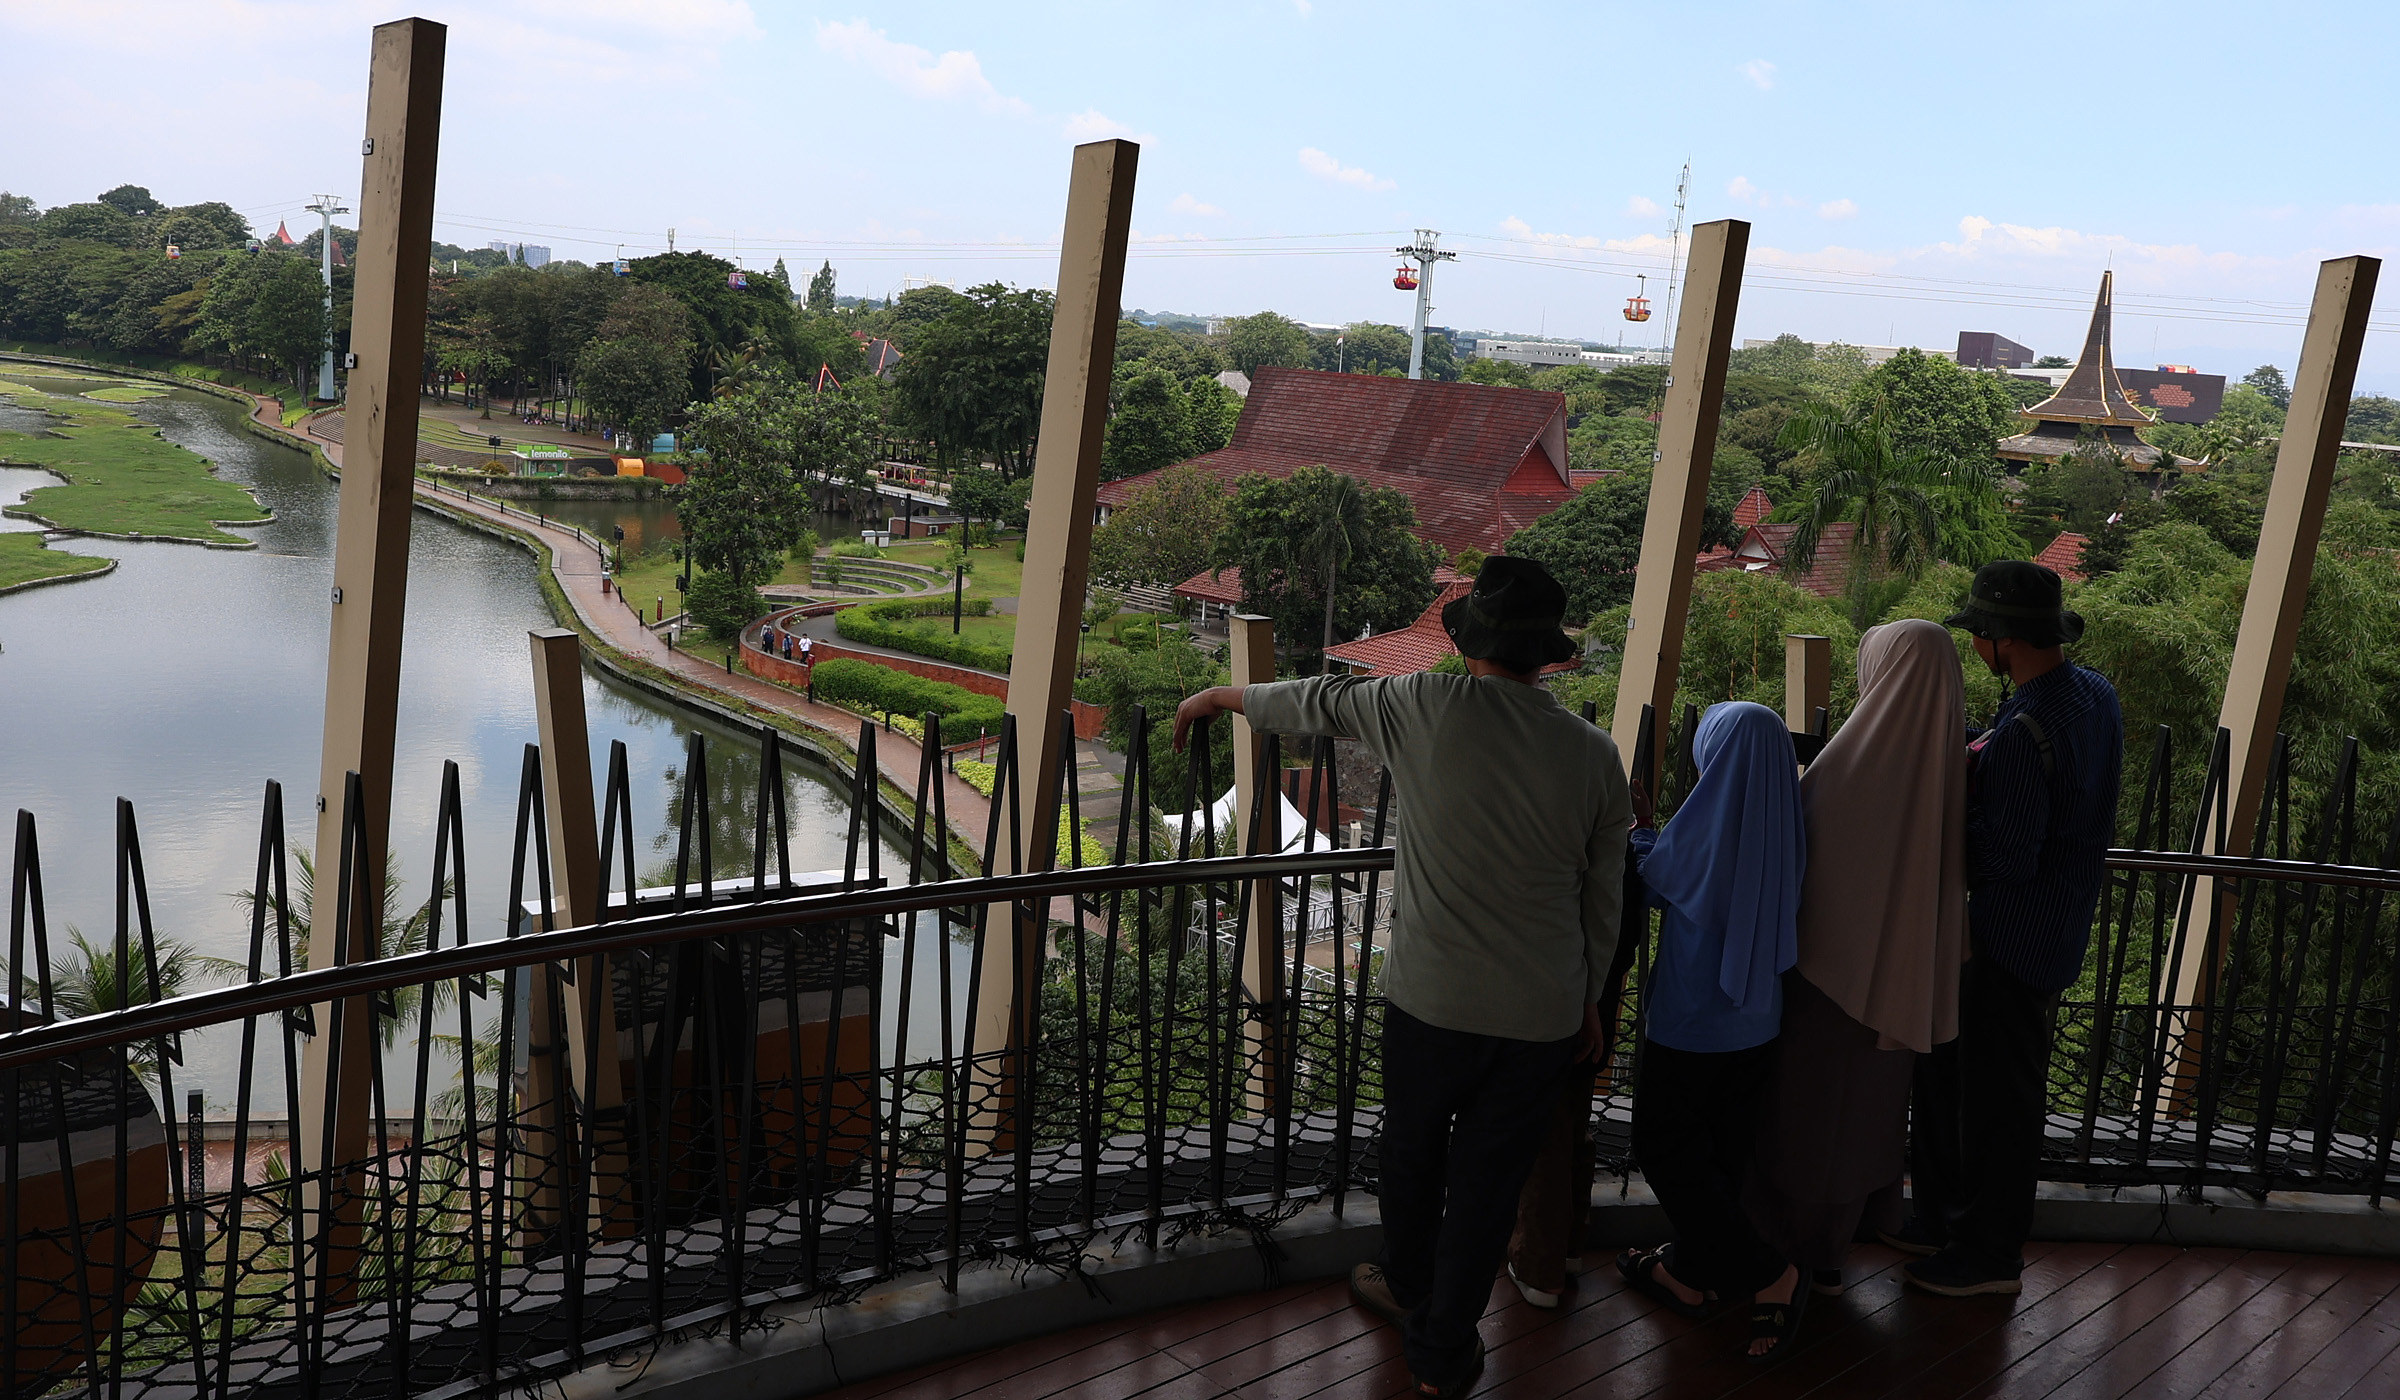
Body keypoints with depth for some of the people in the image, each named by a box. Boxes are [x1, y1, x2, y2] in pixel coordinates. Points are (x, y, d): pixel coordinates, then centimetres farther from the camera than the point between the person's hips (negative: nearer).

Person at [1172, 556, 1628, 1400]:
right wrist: (1588, 1000, 20)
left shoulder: (1428, 709, -12)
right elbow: (1604, 899, 5)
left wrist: (1221, 696, 22)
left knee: (1413, 1148, 22)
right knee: (1490, 1175, 14)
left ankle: (1409, 1291, 46)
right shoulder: (1594, 753, -3)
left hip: (1435, 998, -2)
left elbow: (1316, 702, 5)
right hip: (1545, 1011, 2)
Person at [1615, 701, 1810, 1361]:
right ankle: (1689, 1271, 33)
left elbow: (1654, 880, -4)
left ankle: (1767, 1276, 5)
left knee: (1666, 1149, 9)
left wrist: (1637, 830, 14)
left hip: (1689, 1021, -6)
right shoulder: (1789, 825, -7)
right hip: (1757, 1022, 6)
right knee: (1721, 1149, 19)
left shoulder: (1703, 820, -23)